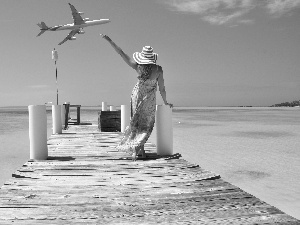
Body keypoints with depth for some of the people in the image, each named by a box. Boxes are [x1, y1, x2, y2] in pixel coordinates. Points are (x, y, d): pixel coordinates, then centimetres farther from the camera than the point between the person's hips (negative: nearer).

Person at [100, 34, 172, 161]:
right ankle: (136, 148, -2)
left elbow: (121, 53, -13)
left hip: (137, 96, 2)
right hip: (150, 100, -1)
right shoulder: (158, 70, -16)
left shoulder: (138, 67, -14)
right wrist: (165, 102, 7)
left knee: (137, 122, 16)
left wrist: (108, 40, -8)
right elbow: (161, 89, -9)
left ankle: (140, 150, 15)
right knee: (146, 125, 12)